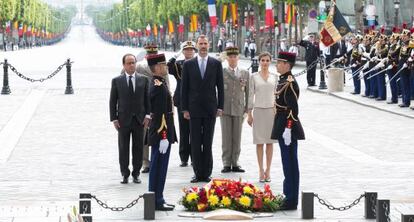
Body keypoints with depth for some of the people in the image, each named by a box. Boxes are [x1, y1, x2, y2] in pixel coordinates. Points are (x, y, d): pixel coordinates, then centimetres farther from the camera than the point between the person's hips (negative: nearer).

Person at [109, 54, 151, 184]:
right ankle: (125, 174, 10)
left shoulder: (143, 80, 5)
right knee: (123, 148, 2)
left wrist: (147, 115, -3)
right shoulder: (116, 81, 2)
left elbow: (147, 98, 7)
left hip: (139, 119, 1)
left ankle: (136, 173, 12)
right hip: (123, 120, -1)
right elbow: (113, 101, 3)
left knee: (138, 147, 4)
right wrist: (114, 119, -4)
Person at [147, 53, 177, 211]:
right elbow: (161, 114, -22)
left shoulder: (156, 84, 13)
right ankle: (157, 202, 1)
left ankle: (156, 200, 21)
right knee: (159, 167, -4)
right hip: (161, 134, -10)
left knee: (157, 168, 14)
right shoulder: (159, 87, -19)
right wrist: (164, 137, -23)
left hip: (157, 134, 10)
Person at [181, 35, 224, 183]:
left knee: (208, 143, 2)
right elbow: (184, 88, 5)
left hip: (210, 109, 0)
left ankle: (206, 173, 5)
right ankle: (198, 173, 6)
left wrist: (220, 107, -1)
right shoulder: (188, 64, 5)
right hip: (194, 109, 0)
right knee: (195, 143, 2)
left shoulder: (216, 64, 5)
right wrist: (185, 109, -1)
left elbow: (220, 87, 5)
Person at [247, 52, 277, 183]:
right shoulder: (254, 77, 3)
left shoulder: (274, 77, 7)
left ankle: (267, 171, 9)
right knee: (259, 143, 0)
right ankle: (261, 171, 5)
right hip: (258, 110, -1)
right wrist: (249, 114, 0)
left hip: (271, 110, 1)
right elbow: (251, 95, 3)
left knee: (270, 142, 2)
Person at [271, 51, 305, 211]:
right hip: (282, 127, 10)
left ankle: (291, 201, 0)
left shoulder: (290, 83, -17)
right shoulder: (283, 81, 13)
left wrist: (288, 129, -23)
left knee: (290, 164, -4)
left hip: (287, 128, -10)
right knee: (288, 163, 15)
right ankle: (288, 197, 22)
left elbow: (293, 109, -21)